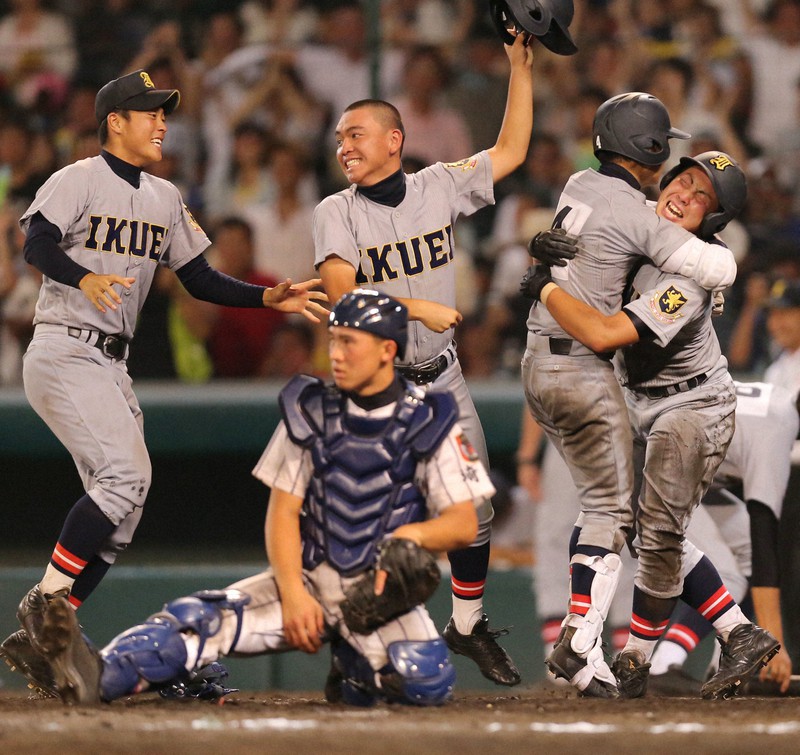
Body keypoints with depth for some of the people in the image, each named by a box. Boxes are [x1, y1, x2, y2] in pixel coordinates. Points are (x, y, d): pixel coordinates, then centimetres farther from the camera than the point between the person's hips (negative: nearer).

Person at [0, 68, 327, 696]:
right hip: (64, 355, -8)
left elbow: (200, 279, 17)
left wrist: (268, 298, 4)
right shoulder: (79, 180, -7)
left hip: (113, 365, 8)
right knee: (125, 475, -23)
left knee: (122, 512, 3)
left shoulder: (164, 199, 15)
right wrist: (85, 278, -41)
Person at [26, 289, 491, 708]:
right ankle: (100, 678, -49)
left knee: (428, 682, -31)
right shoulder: (311, 412, 6)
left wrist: (412, 533, -24)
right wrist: (293, 593, -15)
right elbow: (283, 513, 2)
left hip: (383, 587, -2)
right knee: (208, 617, -25)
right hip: (310, 575, 2)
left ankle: (358, 672, 4)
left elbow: (464, 525, -2)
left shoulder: (429, 423, -1)